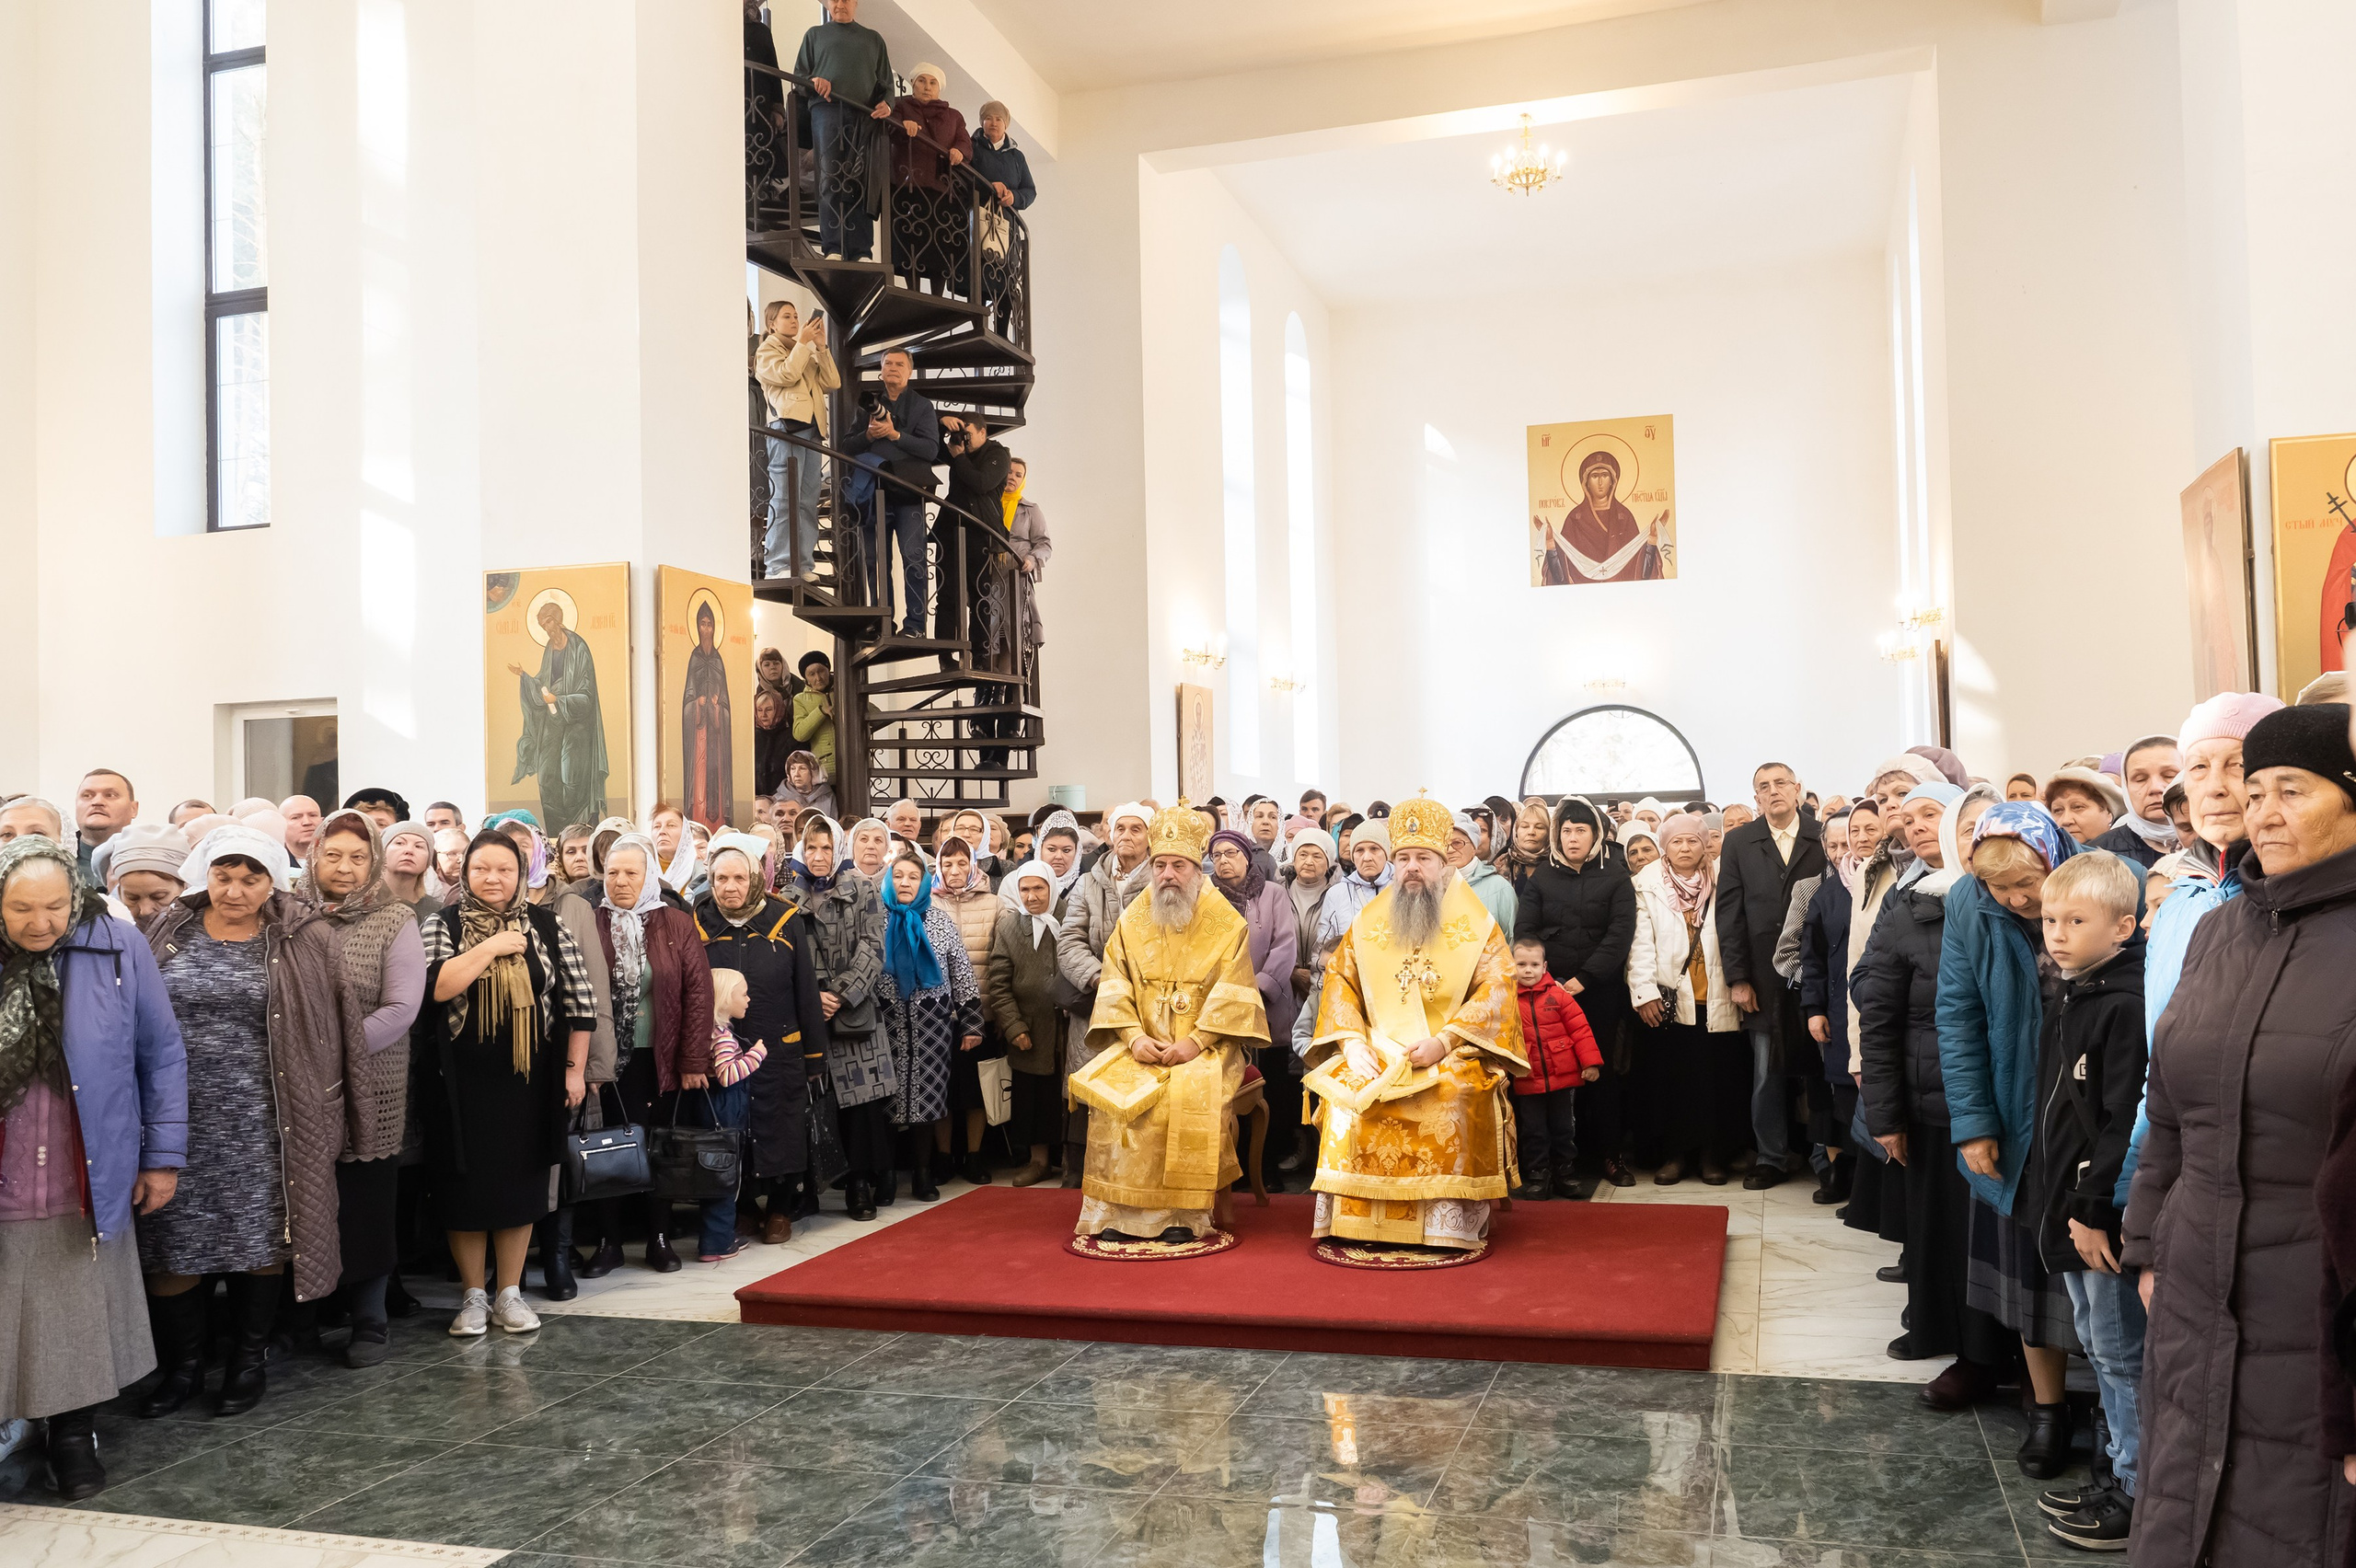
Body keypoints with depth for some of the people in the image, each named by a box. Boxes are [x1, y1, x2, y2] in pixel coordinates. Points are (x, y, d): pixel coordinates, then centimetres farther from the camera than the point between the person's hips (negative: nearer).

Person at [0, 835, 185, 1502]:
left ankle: (74, 1435, 28)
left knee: (79, 1319, 11)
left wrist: (164, 1154, 2)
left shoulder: (117, 947, -7)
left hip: (86, 1188, 0)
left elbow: (163, 1055, 1)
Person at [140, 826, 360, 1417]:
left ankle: (247, 1362, 24)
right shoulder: (167, 933, 6)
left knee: (260, 1241, 6)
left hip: (259, 1123, -2)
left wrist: (323, 1110, -2)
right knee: (169, 1245, 6)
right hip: (176, 1119, 2)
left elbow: (335, 1030, 1)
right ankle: (182, 1365, 24)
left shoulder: (305, 941, 0)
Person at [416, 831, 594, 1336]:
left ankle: (510, 1293, 21)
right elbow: (435, 986, -17)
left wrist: (574, 1067, 1)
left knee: (521, 1183, 8)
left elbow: (578, 1001, 3)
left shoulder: (547, 926, 3)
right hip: (461, 1082, -1)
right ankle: (473, 1297, 19)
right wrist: (491, 947, -17)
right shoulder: (443, 926, 1)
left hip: (527, 1081, 1)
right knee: (465, 1186, 6)